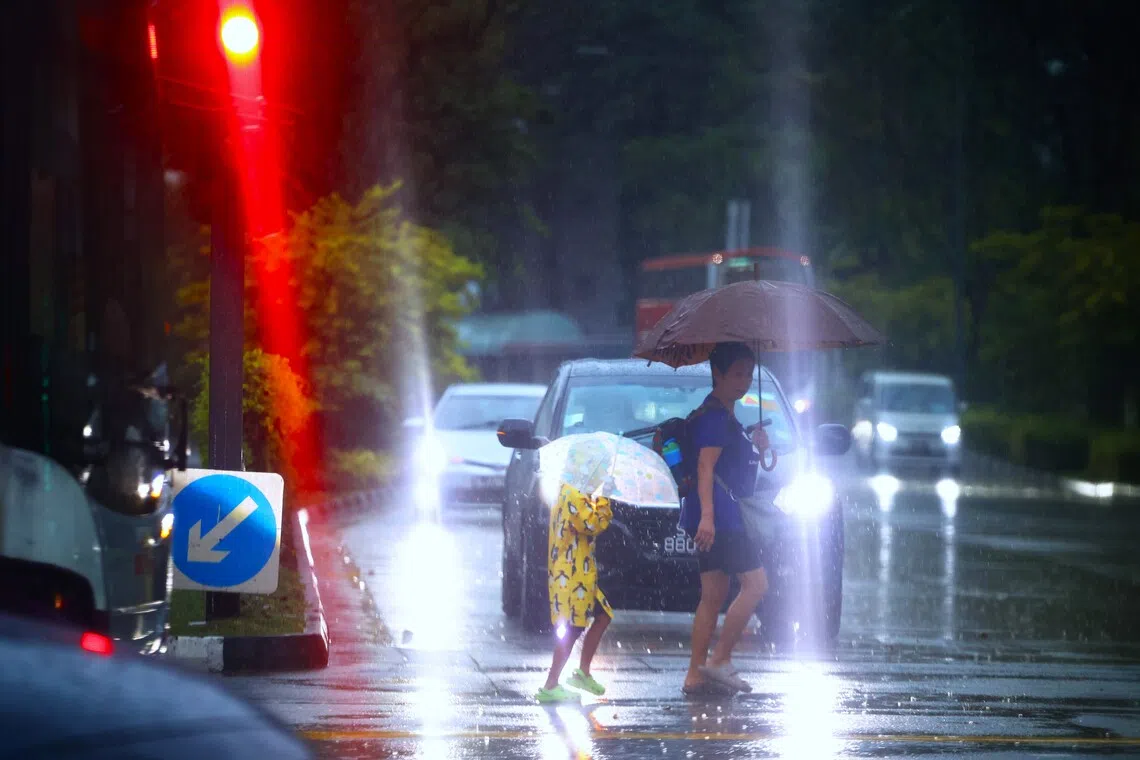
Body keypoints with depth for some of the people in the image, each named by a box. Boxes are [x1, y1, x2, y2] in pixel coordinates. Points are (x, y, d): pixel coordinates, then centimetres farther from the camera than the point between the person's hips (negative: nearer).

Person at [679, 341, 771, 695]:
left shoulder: (726, 417, 21)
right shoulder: (714, 415, -10)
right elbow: (705, 466, -20)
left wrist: (757, 449, 15)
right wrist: (707, 515, -28)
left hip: (726, 517, 10)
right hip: (719, 516, -10)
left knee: (713, 596, 8)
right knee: (755, 584, -11)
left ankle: (696, 675, 7)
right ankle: (719, 660, -11)